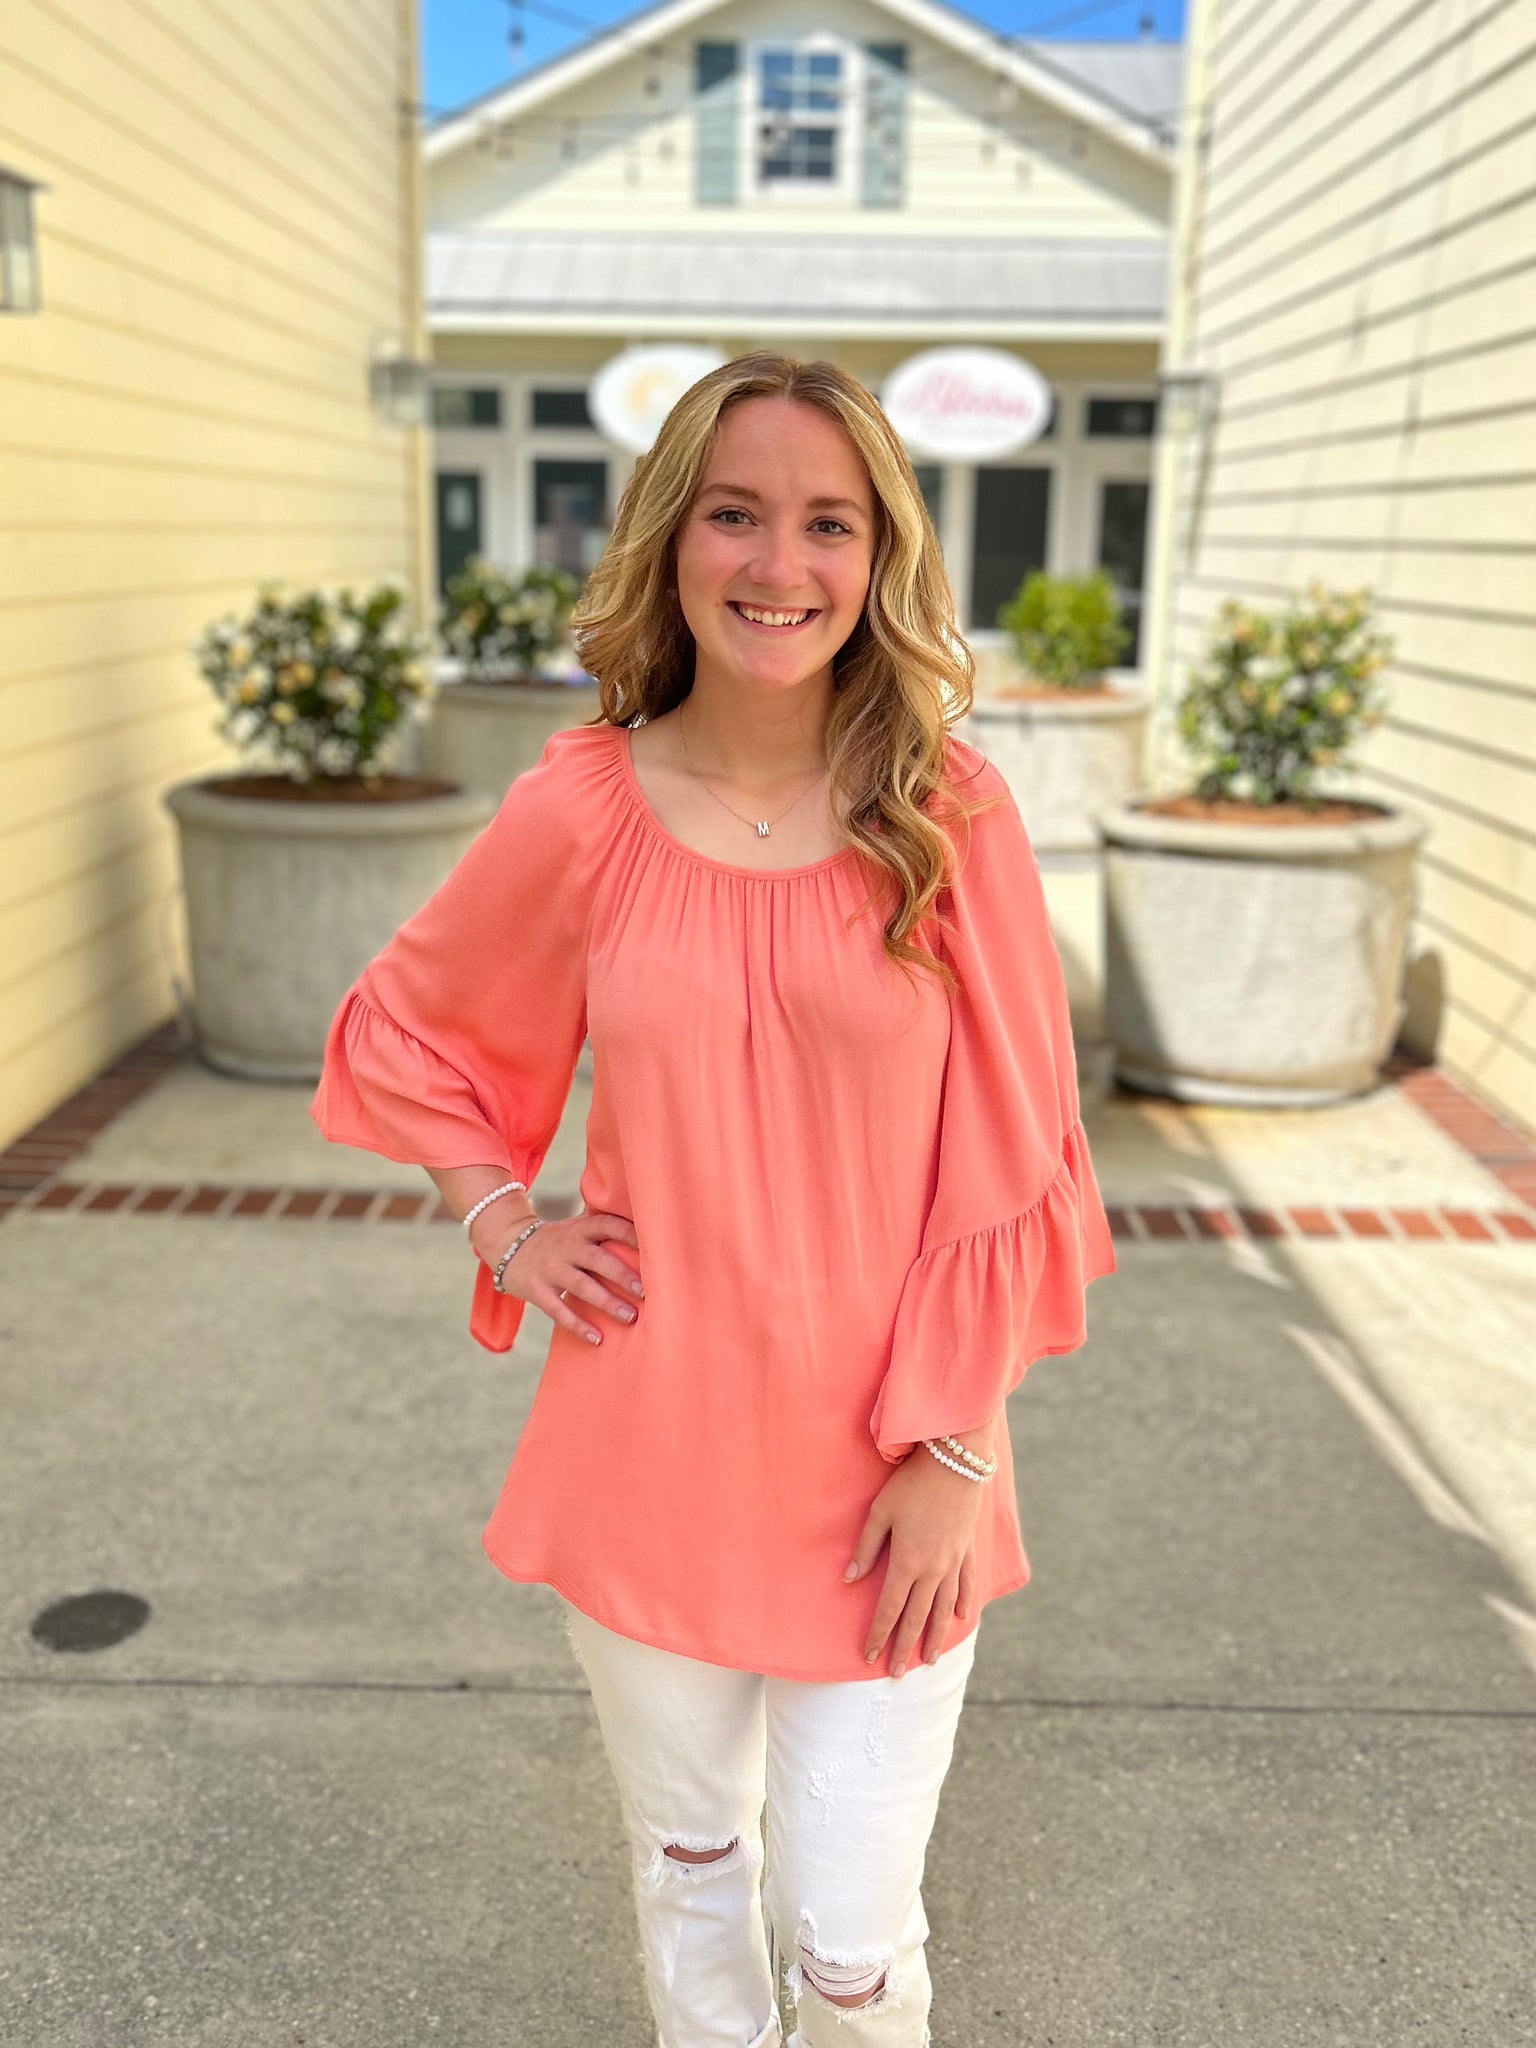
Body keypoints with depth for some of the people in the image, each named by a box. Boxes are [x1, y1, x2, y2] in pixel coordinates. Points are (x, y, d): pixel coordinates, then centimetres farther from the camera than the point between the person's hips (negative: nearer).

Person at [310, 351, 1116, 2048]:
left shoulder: (951, 812, -9)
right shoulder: (582, 807, -7)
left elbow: (1008, 1159, -6)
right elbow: (397, 1032, 10)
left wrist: (955, 1451, -7)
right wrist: (504, 1227, 0)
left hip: (884, 1463, -1)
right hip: (651, 1447, 1)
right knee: (689, 1870, 21)